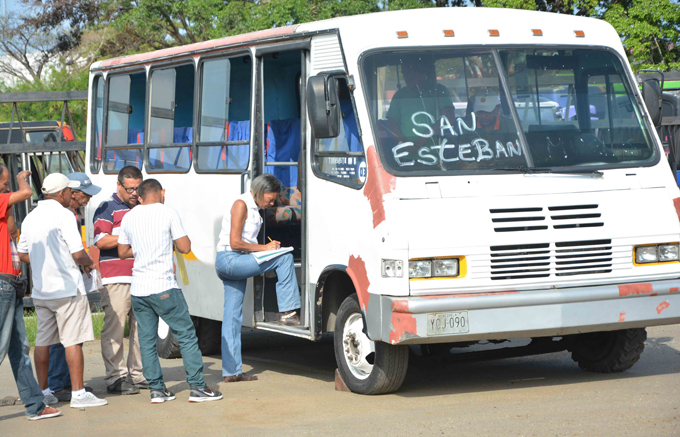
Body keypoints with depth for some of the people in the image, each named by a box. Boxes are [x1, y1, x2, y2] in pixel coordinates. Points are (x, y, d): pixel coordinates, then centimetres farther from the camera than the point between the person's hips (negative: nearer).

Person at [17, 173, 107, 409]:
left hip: (40, 290, 7)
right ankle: (78, 393, -5)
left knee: (42, 341, 11)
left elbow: (22, 253, 18)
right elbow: (78, 253, -16)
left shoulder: (30, 218, 10)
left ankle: (42, 392, 17)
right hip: (66, 288, -7)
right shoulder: (63, 215, -13)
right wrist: (89, 263, 3)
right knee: (73, 341, -5)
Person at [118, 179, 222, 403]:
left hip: (138, 289, 5)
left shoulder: (129, 218, 9)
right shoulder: (168, 213, -4)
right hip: (164, 287, -5)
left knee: (147, 340, 9)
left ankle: (156, 389, 8)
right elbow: (185, 247, -4)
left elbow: (123, 252, 17)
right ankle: (197, 387, 0)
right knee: (187, 335, 2)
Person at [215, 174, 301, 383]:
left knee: (233, 317, 8)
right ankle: (287, 311, -14)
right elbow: (234, 243, -18)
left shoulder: (254, 208, 18)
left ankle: (231, 371, 9)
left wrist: (268, 246, 6)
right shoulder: (241, 205, -12)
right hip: (228, 260, -10)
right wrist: (264, 247, -13)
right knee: (284, 258, -15)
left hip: (237, 264, 10)